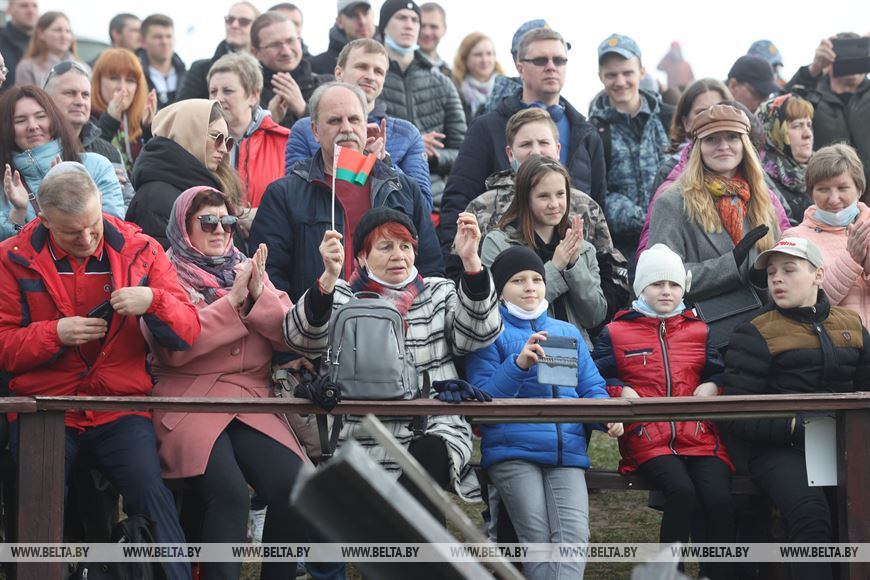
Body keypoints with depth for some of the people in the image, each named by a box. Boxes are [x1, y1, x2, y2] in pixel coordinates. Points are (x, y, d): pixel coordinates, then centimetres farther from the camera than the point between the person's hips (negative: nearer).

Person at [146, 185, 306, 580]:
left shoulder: (248, 270, 19)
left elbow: (290, 336, 9)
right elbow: (172, 348, -11)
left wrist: (259, 294, -6)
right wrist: (232, 300, -10)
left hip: (251, 400, 4)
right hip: (188, 401, -4)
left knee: (294, 485, -22)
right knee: (228, 491, -30)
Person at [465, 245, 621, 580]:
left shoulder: (568, 333, 24)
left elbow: (591, 388, 18)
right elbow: (482, 398, -3)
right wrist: (519, 364, -19)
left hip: (568, 450, 3)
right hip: (513, 450, -3)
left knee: (573, 534, -19)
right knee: (536, 535, -19)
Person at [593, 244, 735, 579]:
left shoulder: (698, 331, 21)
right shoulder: (616, 332, 13)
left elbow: (717, 370, 21)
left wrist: (712, 385, 0)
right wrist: (621, 391, -9)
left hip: (699, 435, 3)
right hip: (647, 437, -3)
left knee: (719, 498, -24)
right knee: (682, 492, -31)